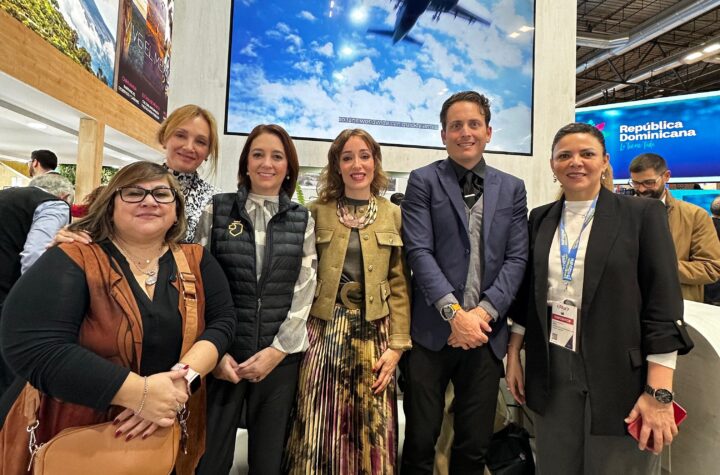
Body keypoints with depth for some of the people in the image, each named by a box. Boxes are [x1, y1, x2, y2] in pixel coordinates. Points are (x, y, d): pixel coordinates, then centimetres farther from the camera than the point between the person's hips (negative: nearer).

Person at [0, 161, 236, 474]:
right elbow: (34, 349, -24)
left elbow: (223, 320, -7)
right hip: (71, 438, -3)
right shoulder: (71, 261, -15)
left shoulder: (195, 261, -3)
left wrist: (183, 377, -24)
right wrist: (140, 392, -29)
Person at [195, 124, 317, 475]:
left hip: (281, 354, 1)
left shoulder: (302, 220, 4)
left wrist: (278, 349, -8)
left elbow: (305, 290, 0)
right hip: (223, 352, 0)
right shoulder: (217, 210, 2)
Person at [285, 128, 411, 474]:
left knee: (372, 433, 9)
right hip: (324, 331, -1)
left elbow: (400, 285, 3)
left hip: (374, 334, 1)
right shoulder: (317, 212, 3)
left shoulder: (394, 215, 6)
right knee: (320, 430, 3)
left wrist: (397, 345, -2)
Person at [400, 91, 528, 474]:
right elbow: (419, 252, -8)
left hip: (485, 332, 3)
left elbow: (516, 258, 4)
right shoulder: (423, 181, 1)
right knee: (420, 443, 9)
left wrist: (484, 311, -9)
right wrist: (455, 313, -16)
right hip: (431, 330, -2)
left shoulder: (512, 188, 11)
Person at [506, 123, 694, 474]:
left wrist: (659, 393, -13)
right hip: (551, 375, 3)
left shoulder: (643, 214, -5)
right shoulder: (540, 219, 6)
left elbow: (663, 306, -9)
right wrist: (513, 356, 9)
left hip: (620, 376, -3)